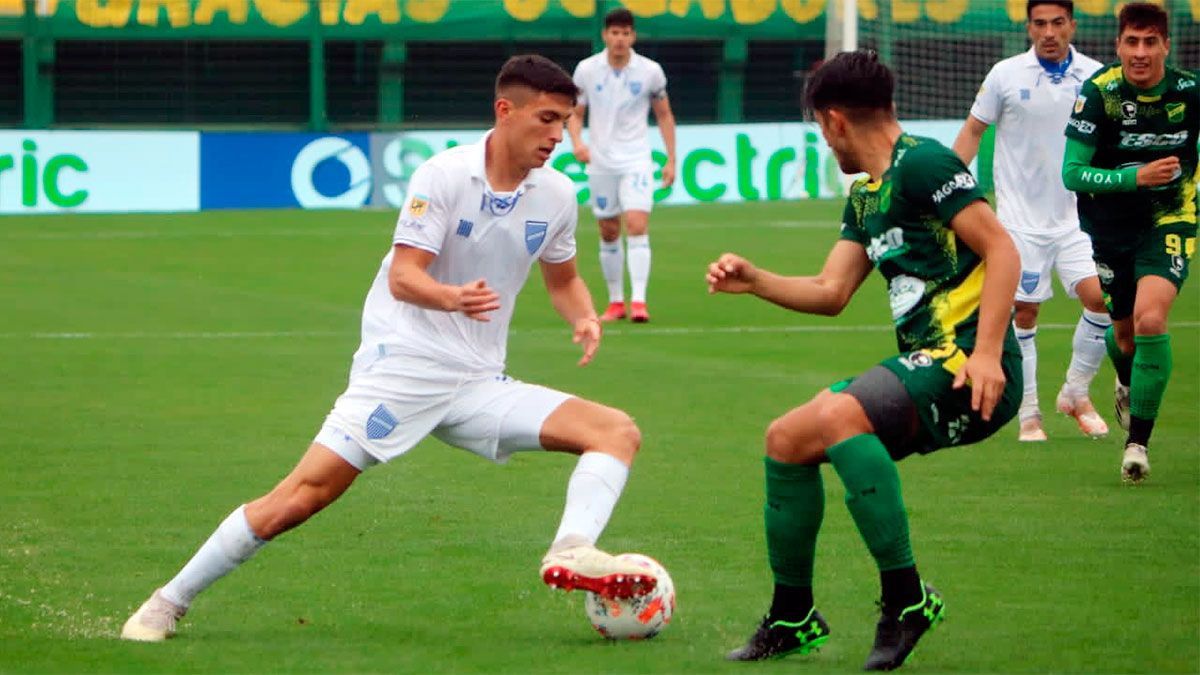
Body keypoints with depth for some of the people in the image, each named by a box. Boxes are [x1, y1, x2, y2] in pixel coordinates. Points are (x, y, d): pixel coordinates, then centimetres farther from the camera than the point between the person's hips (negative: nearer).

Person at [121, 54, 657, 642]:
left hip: (479, 383, 6)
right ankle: (167, 604, -3)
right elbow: (403, 277, -15)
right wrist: (453, 298, -37)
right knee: (305, 493, -15)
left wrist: (584, 318, -1)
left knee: (618, 432, -12)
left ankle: (572, 554, -35)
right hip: (403, 363, -5)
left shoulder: (556, 195, 5)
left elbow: (562, 279, 22)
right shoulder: (445, 174, -10)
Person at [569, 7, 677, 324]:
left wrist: (671, 160, 5)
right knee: (608, 232, 8)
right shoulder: (586, 70, -1)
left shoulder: (650, 71, -2)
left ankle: (638, 301, -20)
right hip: (600, 163, 2)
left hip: (636, 162, -2)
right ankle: (615, 301, 21)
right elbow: (575, 114, 7)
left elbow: (664, 115, 9)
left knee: (637, 227, -17)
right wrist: (577, 142, -13)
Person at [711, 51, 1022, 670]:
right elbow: (830, 292, 21)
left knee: (837, 416, -31)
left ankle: (905, 598, -23)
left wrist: (986, 354, -24)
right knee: (787, 439, 10)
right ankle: (793, 618, 21)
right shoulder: (865, 197, 20)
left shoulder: (922, 165, -10)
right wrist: (755, 282, 6)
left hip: (970, 369, -10)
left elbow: (1002, 249, -16)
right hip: (925, 364, 10)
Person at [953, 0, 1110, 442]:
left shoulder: (1095, 78, 1)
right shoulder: (1006, 75, -4)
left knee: (1100, 298, -13)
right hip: (1021, 219, -1)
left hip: (1078, 217, 2)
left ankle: (1075, 393, 8)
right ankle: (1028, 413, 12)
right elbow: (972, 131, 5)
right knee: (1024, 312, 0)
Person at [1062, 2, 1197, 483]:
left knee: (1150, 319, -24)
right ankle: (1126, 383, 52)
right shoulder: (1099, 92, -16)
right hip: (1109, 226, 1)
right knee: (1125, 335, 13)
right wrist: (1136, 176, -30)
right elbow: (1072, 172, -18)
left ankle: (1138, 440, -15)